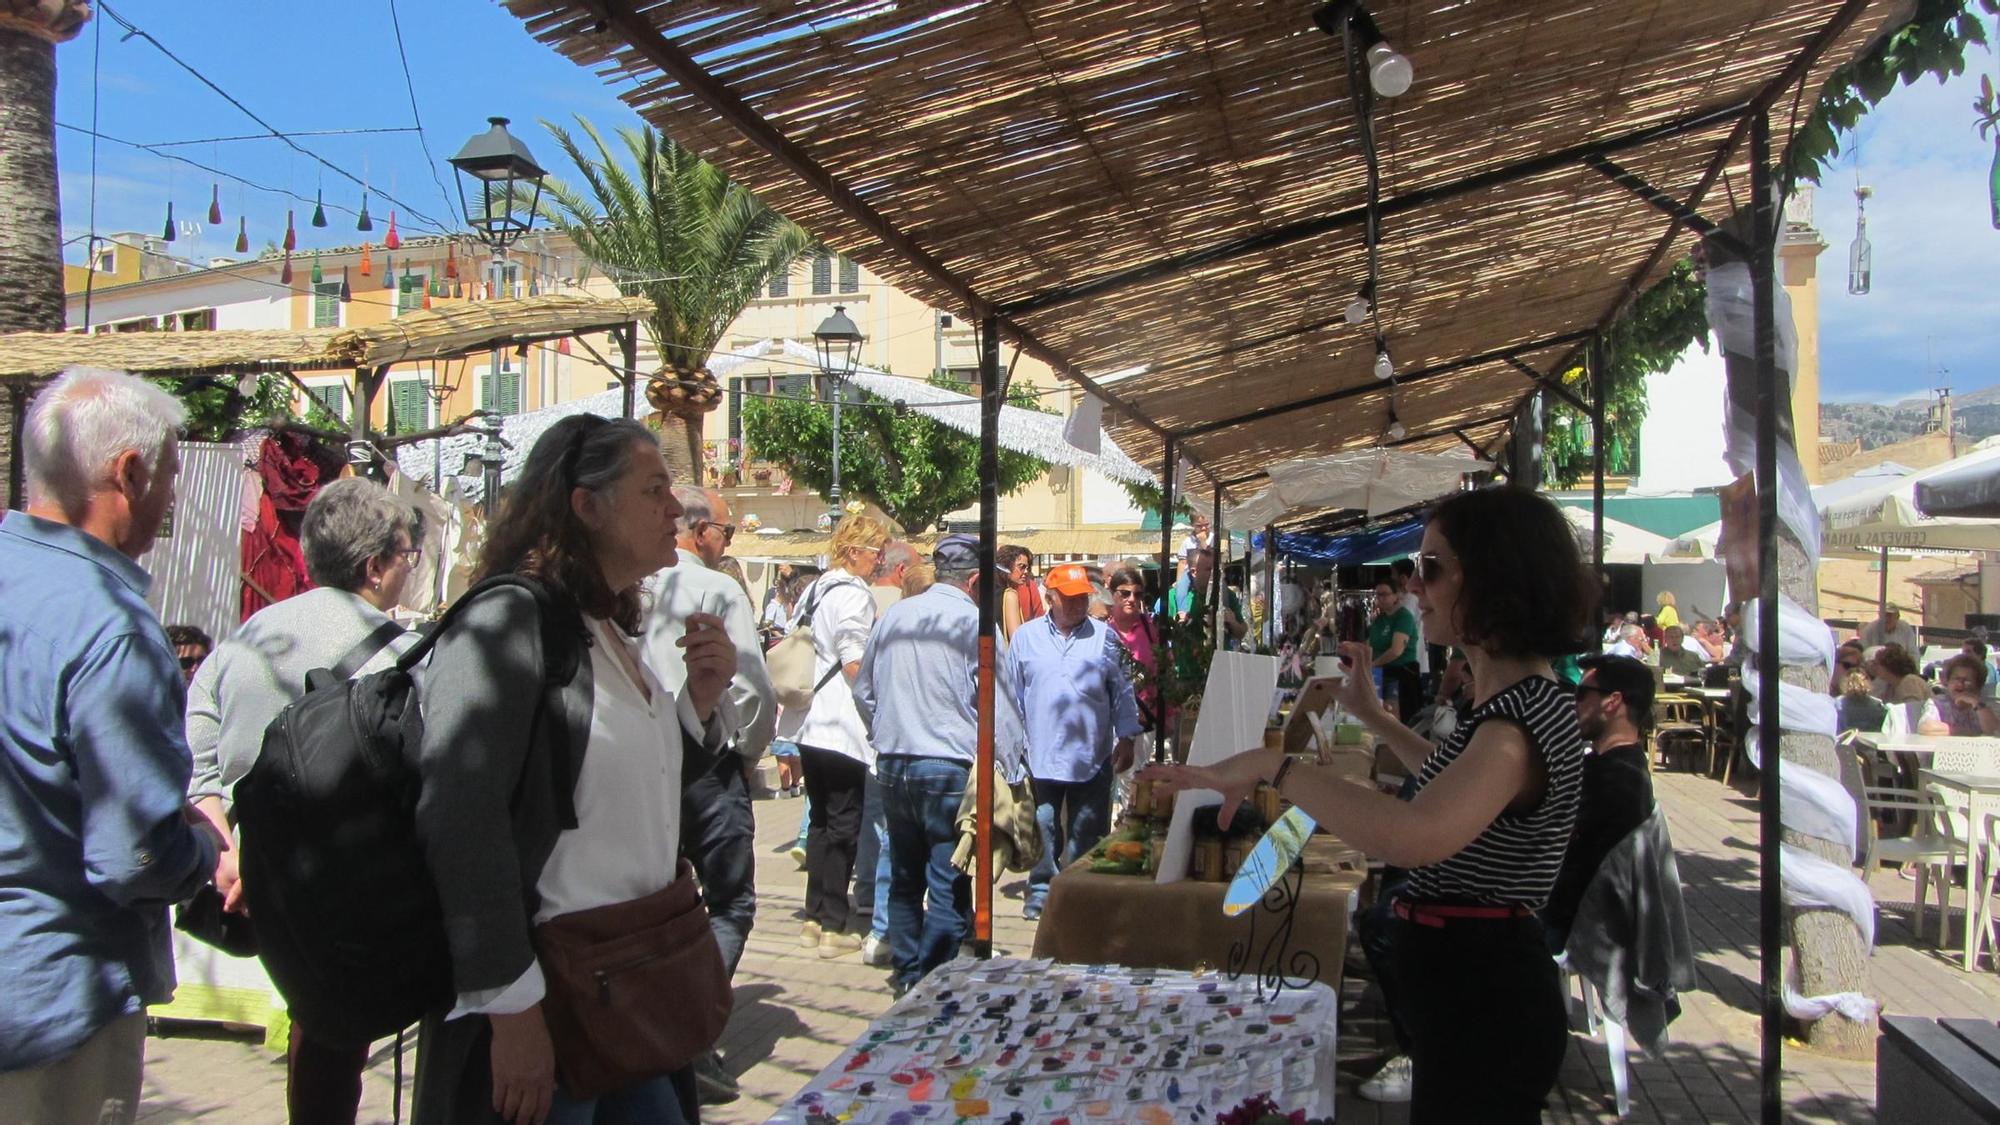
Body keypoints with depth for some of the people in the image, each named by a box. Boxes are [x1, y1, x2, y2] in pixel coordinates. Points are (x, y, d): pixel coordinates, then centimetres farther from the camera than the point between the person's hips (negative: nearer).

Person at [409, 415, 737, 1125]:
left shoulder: (616, 633, 11)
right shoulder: (505, 621, -16)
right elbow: (460, 821, -25)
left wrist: (704, 692, 2)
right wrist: (513, 1009, -24)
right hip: (546, 1001, -8)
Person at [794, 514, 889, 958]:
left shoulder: (816, 589, 14)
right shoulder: (853, 594, -13)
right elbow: (854, 664, -16)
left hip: (811, 725, 9)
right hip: (843, 727, -9)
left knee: (821, 821, 14)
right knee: (844, 825, -1)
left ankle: (815, 918, 19)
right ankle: (834, 926, 3)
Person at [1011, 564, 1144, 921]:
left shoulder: (1105, 637, 4)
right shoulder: (1026, 638, 5)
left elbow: (1122, 693, 7)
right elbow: (1014, 695, 10)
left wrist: (1126, 738, 2)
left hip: (1092, 757, 0)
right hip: (1041, 757, 0)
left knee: (1087, 837, 6)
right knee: (1043, 830, 8)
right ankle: (1041, 890, 20)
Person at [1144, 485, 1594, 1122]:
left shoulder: (1526, 713, -25)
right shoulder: (1525, 698, 9)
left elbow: (1416, 835, -44)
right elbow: (1458, 783, 31)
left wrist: (1271, 766, -37)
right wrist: (1373, 716, 26)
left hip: (1482, 1004, -10)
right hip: (1478, 981, 10)